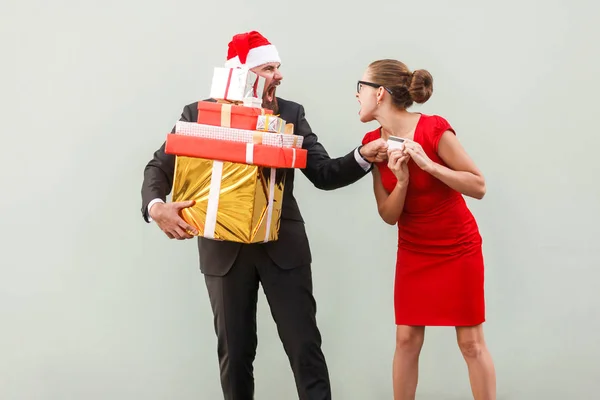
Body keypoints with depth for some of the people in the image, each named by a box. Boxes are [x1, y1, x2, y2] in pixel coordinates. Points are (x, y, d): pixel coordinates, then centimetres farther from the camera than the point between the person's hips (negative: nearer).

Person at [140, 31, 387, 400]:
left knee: (306, 347, 0)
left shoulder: (292, 114, 1)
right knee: (235, 352, 11)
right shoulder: (198, 114, -2)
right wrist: (156, 206, -22)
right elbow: (159, 168, -1)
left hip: (283, 246, 0)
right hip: (225, 249, 0)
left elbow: (323, 174, -1)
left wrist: (363, 157, -20)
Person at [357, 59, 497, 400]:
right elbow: (389, 216, -3)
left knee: (471, 342, 1)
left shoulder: (434, 128, -20)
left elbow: (479, 187, -18)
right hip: (413, 252, 5)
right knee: (407, 339, 5)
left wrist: (428, 164, -28)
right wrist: (401, 181, -23)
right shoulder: (374, 143, -4)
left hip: (458, 249, -4)